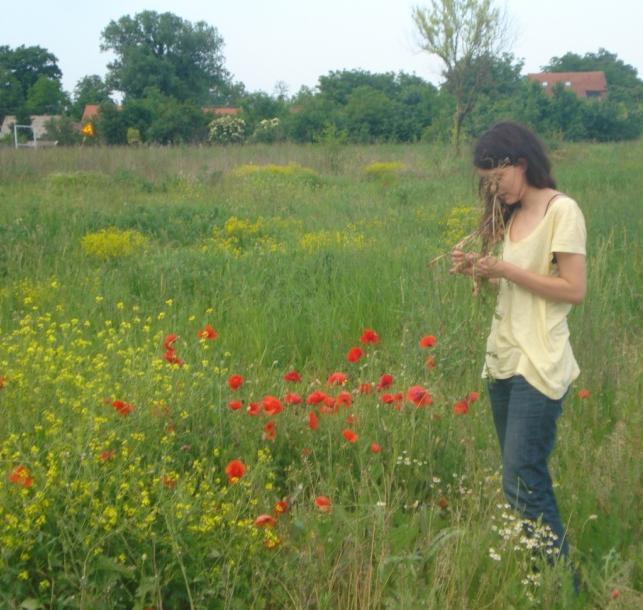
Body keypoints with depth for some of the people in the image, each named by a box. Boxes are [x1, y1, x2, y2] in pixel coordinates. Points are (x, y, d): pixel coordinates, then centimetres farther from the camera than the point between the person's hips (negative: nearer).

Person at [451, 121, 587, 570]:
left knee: (523, 484, -9)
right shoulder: (512, 215, 15)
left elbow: (575, 290, -14)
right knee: (526, 479, 11)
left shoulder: (562, 210, -9)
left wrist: (506, 270, -17)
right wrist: (482, 271, -2)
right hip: (502, 363, 8)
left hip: (538, 367, -8)